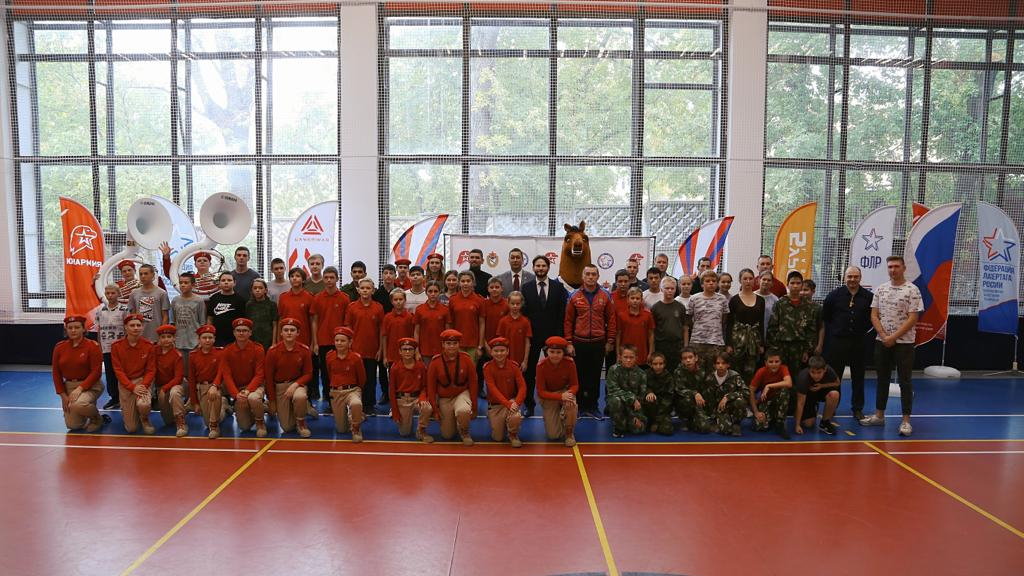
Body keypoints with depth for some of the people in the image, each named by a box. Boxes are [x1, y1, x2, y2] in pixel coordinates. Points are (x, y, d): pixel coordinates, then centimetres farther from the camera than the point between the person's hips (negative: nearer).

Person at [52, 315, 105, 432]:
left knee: (78, 405, -36)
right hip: (69, 386, 5)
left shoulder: (93, 346, -11)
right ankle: (89, 407, 31)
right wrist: (63, 395, -1)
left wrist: (80, 389, -23)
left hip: (90, 385, -4)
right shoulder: (59, 347, 2)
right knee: (73, 425, -1)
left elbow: (96, 372, -14)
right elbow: (56, 373, 6)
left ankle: (97, 419, -3)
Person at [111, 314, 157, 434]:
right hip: (125, 383, 0)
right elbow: (118, 370, -7)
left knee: (143, 404, -36)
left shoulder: (149, 346, -5)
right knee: (131, 429, -3)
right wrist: (133, 387, -18)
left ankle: (145, 420, 3)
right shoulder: (116, 346, -5)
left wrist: (143, 386, -20)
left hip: (143, 380, 0)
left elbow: (151, 370, -2)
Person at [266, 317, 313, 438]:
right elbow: (269, 377, -5)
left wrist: (295, 384, -21)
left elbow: (308, 374, -2)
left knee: (300, 397, -39)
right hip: (279, 386, 0)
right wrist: (272, 401, -2)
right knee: (287, 427, -1)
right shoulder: (273, 351, -12)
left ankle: (301, 423, -7)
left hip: (297, 383, 0)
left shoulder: (304, 350, -10)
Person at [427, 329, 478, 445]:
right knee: (447, 435, 7)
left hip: (462, 394, -2)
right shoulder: (436, 362, -11)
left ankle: (464, 433, -4)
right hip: (444, 399, 2)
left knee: (463, 411, -38)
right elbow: (431, 386, -3)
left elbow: (473, 383, -6)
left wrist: (474, 407, -7)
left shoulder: (466, 359, -12)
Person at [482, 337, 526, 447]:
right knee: (497, 438, -1)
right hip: (495, 404, 0)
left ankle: (513, 435, 0)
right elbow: (493, 389, -19)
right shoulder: (487, 367, -10)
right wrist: (508, 404, -29)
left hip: (511, 400, 0)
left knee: (516, 417, -34)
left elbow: (522, 386, -12)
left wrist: (516, 403, -29)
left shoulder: (513, 366, -7)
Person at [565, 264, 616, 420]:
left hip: (598, 343, 1)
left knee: (595, 376, 7)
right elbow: (568, 321, 3)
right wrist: (569, 343, -1)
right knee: (579, 376, 5)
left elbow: (611, 319, 5)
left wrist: (610, 341, 1)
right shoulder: (574, 297, 0)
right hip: (579, 343, 0)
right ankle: (579, 406, 16)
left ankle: (592, 407, 18)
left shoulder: (605, 296, 1)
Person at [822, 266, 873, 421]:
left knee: (858, 377, 9)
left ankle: (857, 408, 20)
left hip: (859, 342, 1)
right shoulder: (834, 295, 0)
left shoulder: (868, 296, 1)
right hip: (837, 341, -1)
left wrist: (863, 329, 3)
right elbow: (825, 317, 6)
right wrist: (833, 331, 4)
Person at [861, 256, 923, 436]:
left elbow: (913, 319, -11)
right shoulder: (880, 289, 7)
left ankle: (906, 421, 6)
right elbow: (874, 316, 5)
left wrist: (893, 337, -15)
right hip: (882, 342, 4)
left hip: (904, 342, -4)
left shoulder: (912, 290, -7)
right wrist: (884, 336, -7)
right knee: (882, 379, 12)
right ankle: (879, 415, 20)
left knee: (905, 381, 0)